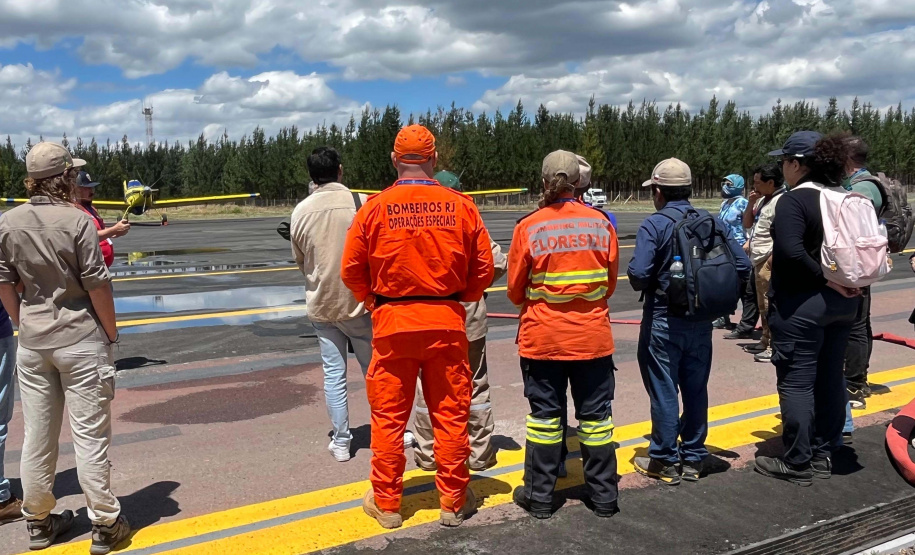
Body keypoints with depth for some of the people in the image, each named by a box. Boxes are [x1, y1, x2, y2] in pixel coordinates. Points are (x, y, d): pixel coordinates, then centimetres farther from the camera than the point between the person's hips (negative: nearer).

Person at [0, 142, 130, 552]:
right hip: (80, 338, -5)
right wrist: (111, 333, -1)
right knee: (90, 434, 2)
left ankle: (38, 522, 27)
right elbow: (97, 285, -13)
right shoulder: (77, 220, -14)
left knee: (37, 435, 14)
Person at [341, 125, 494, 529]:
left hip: (392, 323, 0)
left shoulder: (375, 208, -7)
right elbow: (483, 267, 0)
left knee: (388, 417, 11)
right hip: (446, 322, 1)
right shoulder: (461, 206, -5)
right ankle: (454, 502, 23)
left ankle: (386, 503, 22)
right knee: (450, 415, 12)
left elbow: (351, 270, -1)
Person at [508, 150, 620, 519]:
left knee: (545, 415, 10)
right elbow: (610, 283, 4)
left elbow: (515, 289, -3)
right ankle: (603, 495, 23)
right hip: (593, 335, 2)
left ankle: (539, 496, 19)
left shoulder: (528, 227, -10)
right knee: (595, 415, 13)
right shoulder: (601, 223, -4)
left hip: (542, 337, -1)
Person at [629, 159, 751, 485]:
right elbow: (742, 266, 0)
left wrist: (642, 283, -1)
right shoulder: (712, 222, 2)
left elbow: (639, 274, -23)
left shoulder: (654, 224, -13)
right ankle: (693, 458, 26)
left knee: (664, 391, 5)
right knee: (696, 389, 15)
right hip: (702, 321, 5)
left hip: (663, 321, -5)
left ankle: (665, 461, 14)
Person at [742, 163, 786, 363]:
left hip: (770, 261, -10)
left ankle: (773, 346, -3)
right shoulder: (762, 200, 15)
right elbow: (747, 224, 22)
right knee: (762, 304, 17)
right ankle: (766, 341, 28)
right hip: (759, 260, 10)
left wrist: (770, 261, -22)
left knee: (769, 305, -8)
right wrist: (751, 204, 6)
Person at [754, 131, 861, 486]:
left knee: (796, 382, 1)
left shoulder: (794, 200, -16)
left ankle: (797, 464, 9)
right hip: (844, 302, 8)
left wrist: (824, 279, -19)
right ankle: (823, 455, 27)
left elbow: (791, 250, -29)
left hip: (800, 303, -8)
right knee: (831, 377, 15)